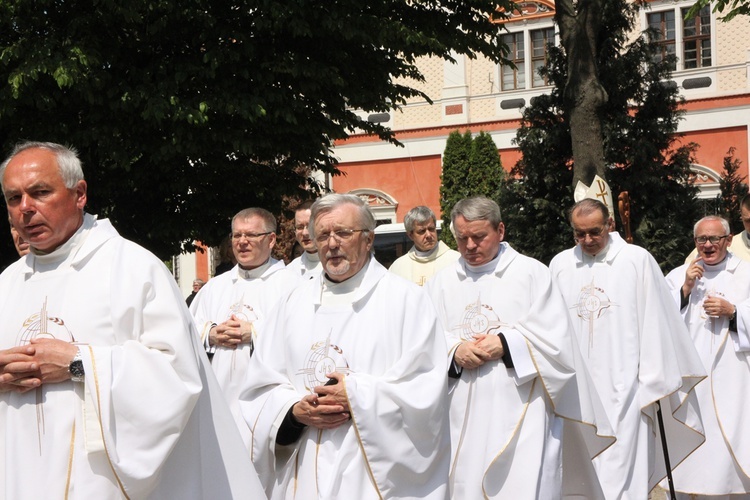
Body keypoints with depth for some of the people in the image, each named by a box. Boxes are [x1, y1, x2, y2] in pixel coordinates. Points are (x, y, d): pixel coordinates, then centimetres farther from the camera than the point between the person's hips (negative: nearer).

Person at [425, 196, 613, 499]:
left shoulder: (531, 273, 3)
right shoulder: (441, 283, 12)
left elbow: (554, 338, -4)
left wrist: (505, 345, -14)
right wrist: (454, 352, -14)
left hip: (520, 414, -3)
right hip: (461, 418, 3)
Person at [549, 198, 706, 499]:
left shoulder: (637, 260, -3)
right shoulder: (560, 265, 7)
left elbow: (654, 324, -1)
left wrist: (654, 382, 0)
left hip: (623, 387, -3)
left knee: (619, 474, -6)